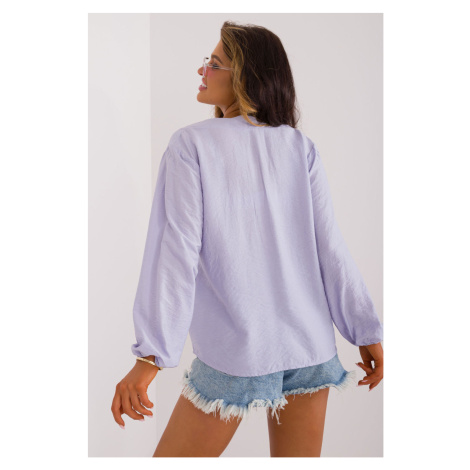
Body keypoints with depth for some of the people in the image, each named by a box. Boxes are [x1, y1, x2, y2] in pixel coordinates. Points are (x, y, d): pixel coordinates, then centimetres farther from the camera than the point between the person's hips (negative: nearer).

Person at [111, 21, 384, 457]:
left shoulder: (192, 144, -6)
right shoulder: (301, 147, 3)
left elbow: (177, 252, -13)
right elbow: (330, 247, -1)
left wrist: (150, 357, -13)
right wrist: (367, 332, 6)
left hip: (235, 356, -4)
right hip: (311, 348, 4)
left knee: (172, 455, 14)